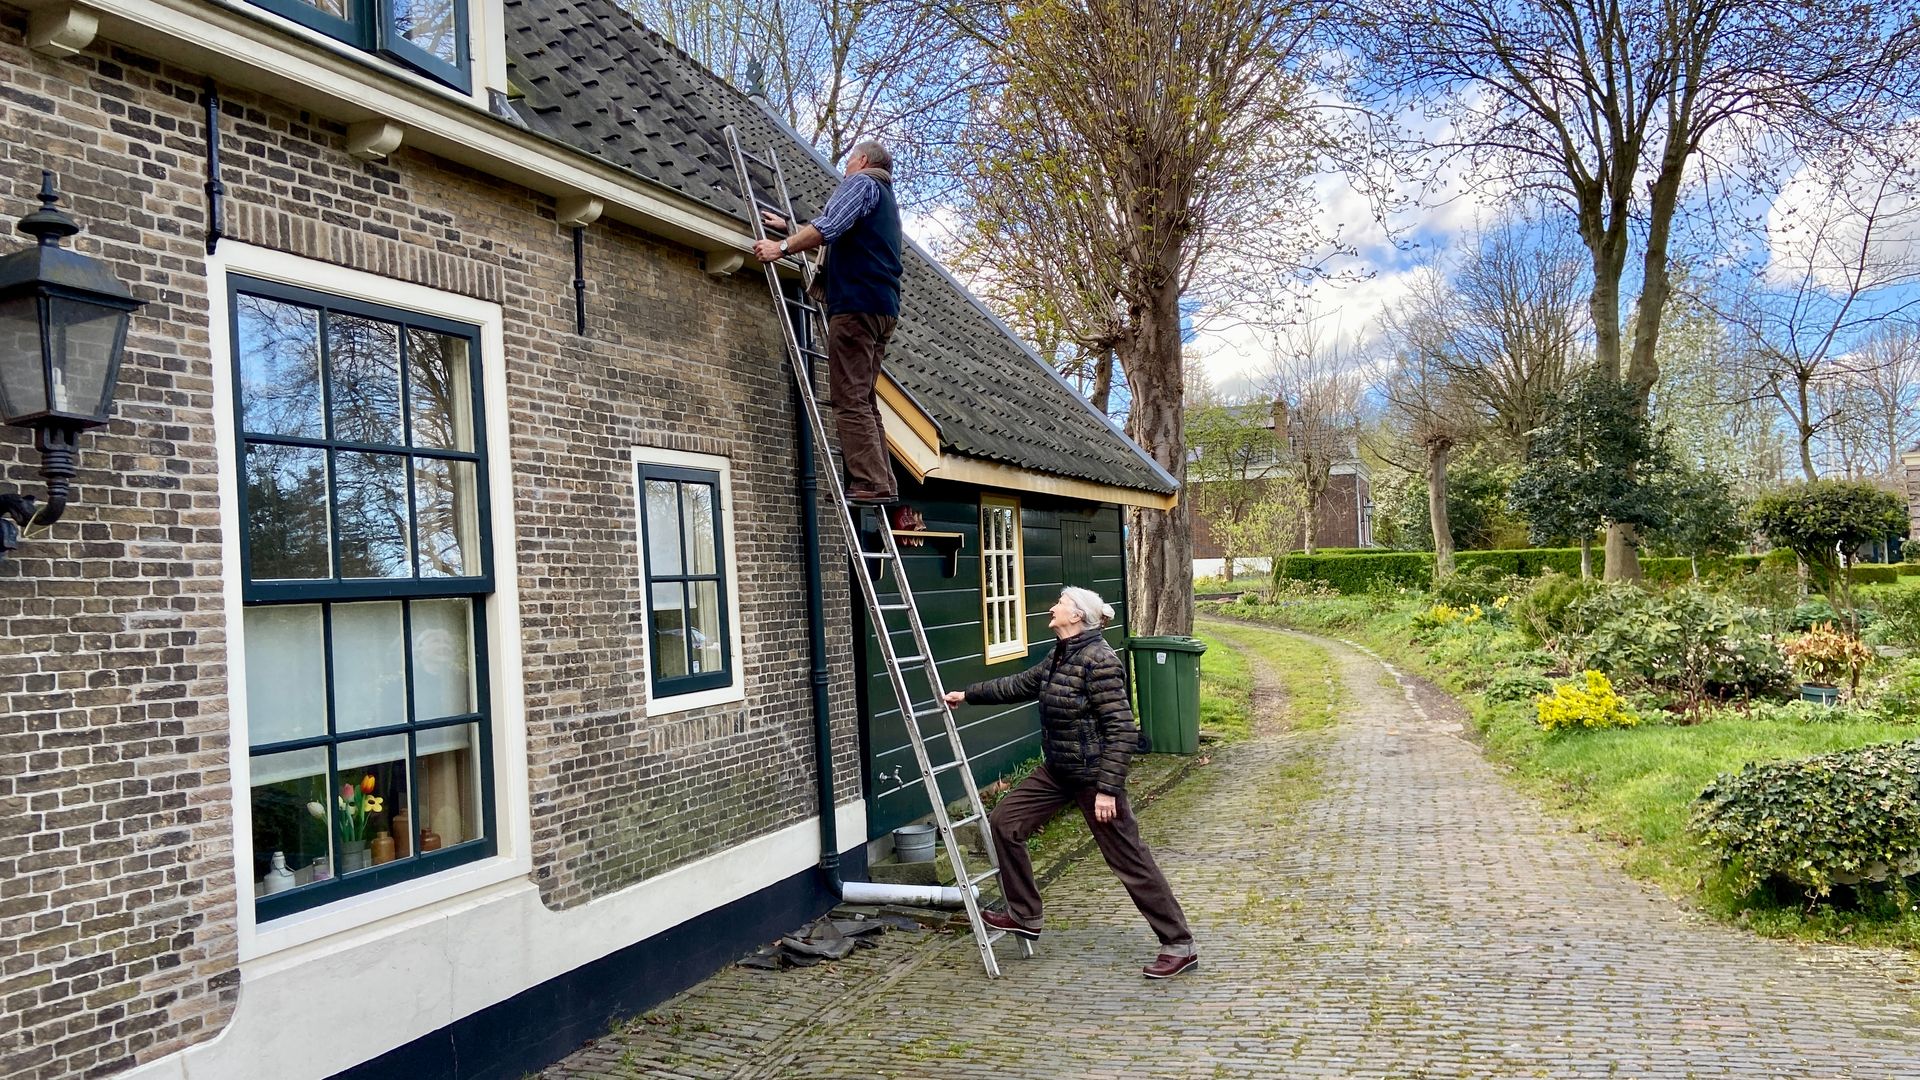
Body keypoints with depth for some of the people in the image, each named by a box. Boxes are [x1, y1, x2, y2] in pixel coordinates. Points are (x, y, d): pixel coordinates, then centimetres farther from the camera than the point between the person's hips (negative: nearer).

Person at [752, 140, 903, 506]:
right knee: (864, 400, 8)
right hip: (884, 308, 9)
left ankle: (870, 485, -18)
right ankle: (882, 485, 2)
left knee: (851, 400, -12)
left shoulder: (861, 183, 2)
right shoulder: (887, 199, 32)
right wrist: (789, 227, 46)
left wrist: (783, 247, -14)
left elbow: (829, 227, -16)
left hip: (857, 303, -9)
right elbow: (842, 235, 43)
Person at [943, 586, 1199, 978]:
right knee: (1004, 821, 8)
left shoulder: (1098, 660, -20)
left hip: (1093, 774, -9)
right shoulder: (1060, 657, 7)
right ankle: (1024, 915, 20)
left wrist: (1108, 788, -24)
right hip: (1058, 771, 9)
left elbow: (1121, 729, -22)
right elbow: (1019, 685, 22)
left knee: (1128, 859, -1)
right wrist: (968, 695, 26)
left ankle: (1179, 946, 12)